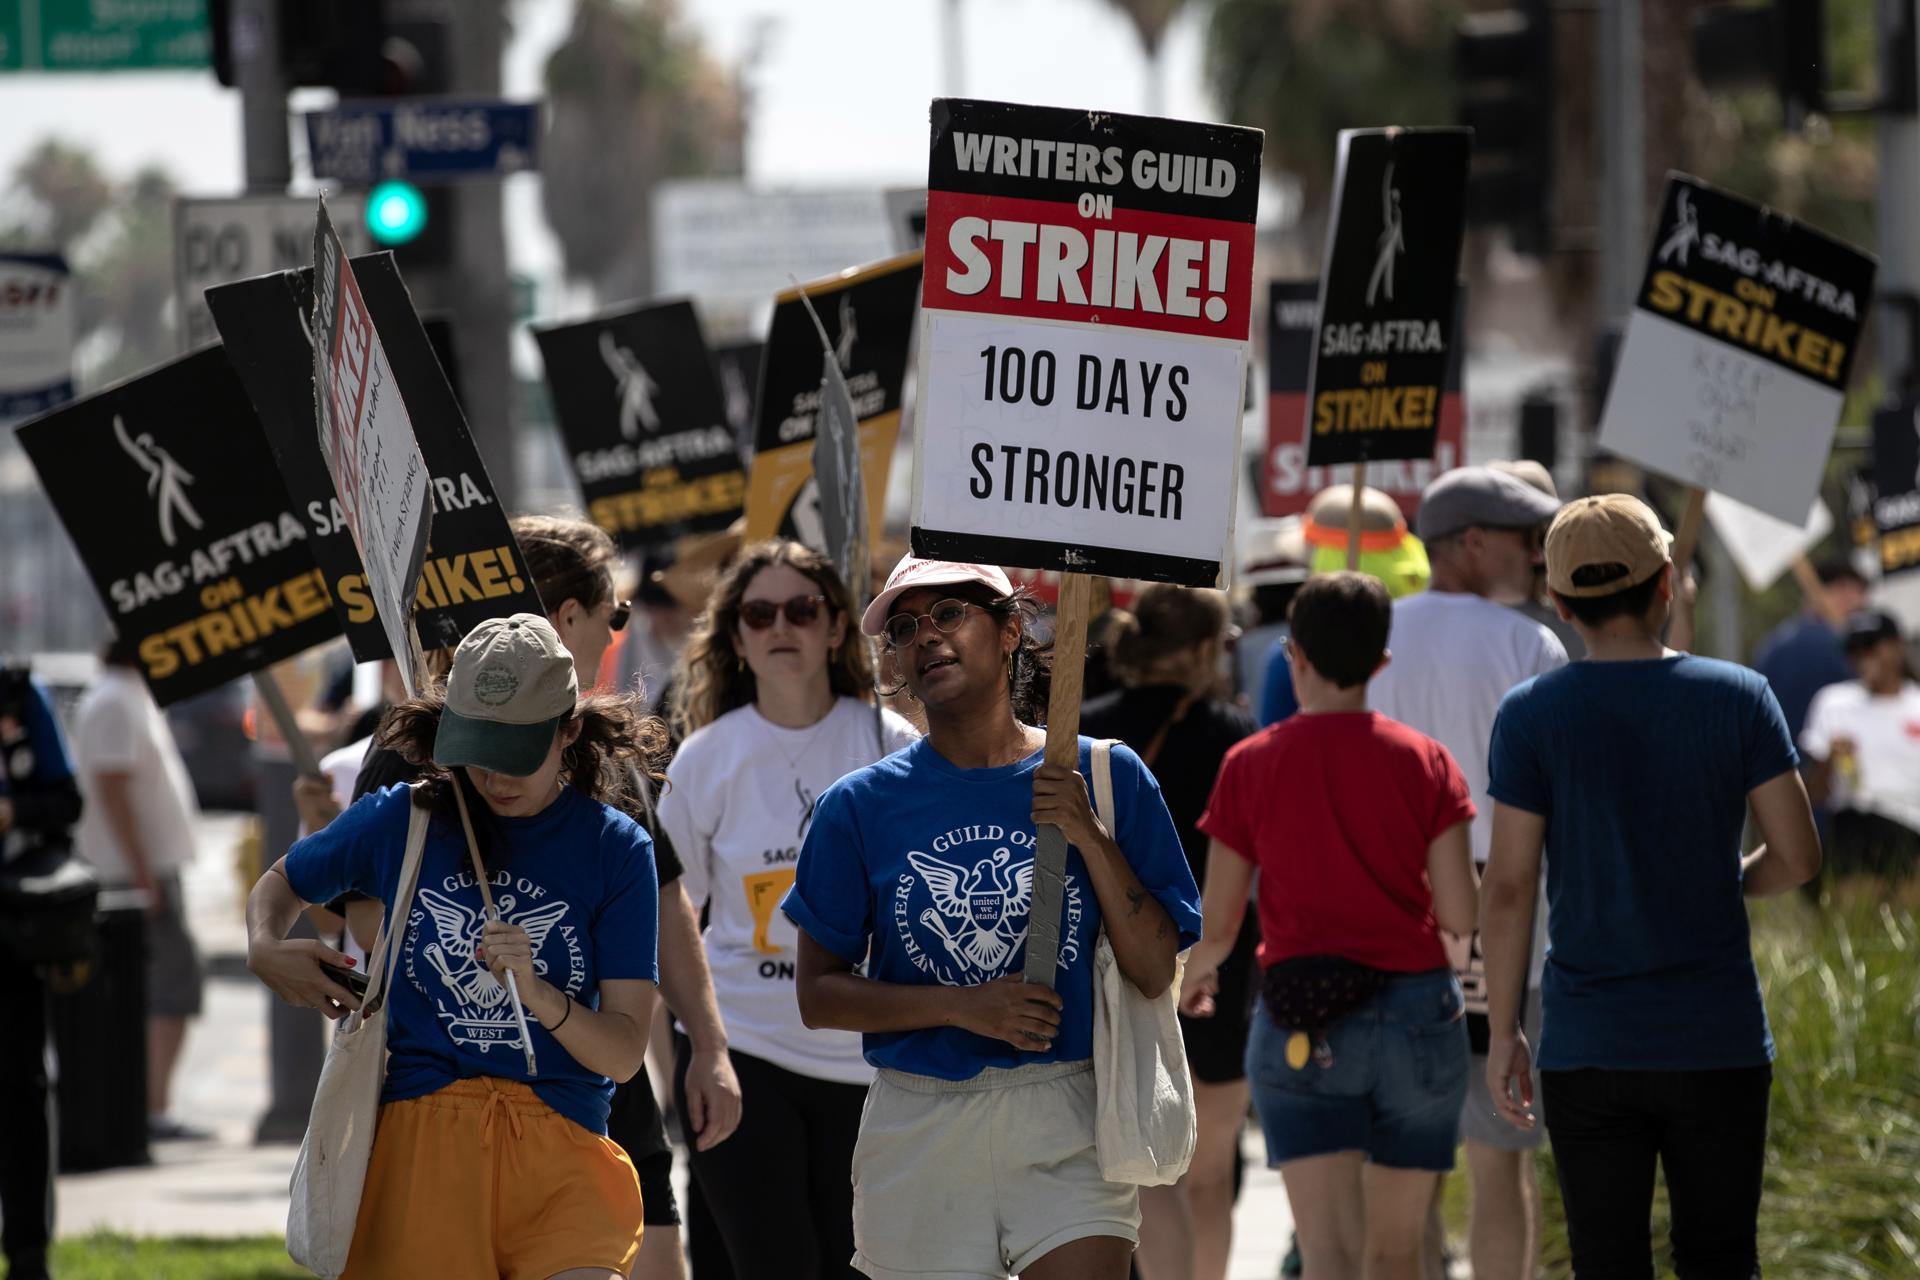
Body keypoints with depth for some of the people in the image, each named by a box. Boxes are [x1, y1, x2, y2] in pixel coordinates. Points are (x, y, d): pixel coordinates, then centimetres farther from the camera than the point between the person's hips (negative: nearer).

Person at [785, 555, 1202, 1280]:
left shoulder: (1106, 779, 3)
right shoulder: (862, 805, 3)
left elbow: (1155, 972, 1)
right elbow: (817, 994, 2)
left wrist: (1090, 839, -10)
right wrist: (963, 1007, -11)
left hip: (1067, 1135, -1)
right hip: (917, 1132, 1)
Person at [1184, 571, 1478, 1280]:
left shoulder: (1251, 764, -2)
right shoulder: (1423, 760, 1)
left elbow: (1217, 924, 2)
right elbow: (1461, 914, -3)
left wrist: (1194, 976, 26)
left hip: (1302, 1022, -2)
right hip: (1419, 1014, 2)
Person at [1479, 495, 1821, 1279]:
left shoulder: (1531, 716, -5)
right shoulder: (1740, 699, -3)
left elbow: (1509, 886, -6)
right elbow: (1797, 856, -3)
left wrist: (1503, 1031, 2)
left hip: (1588, 1046, -1)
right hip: (1719, 1039, 1)